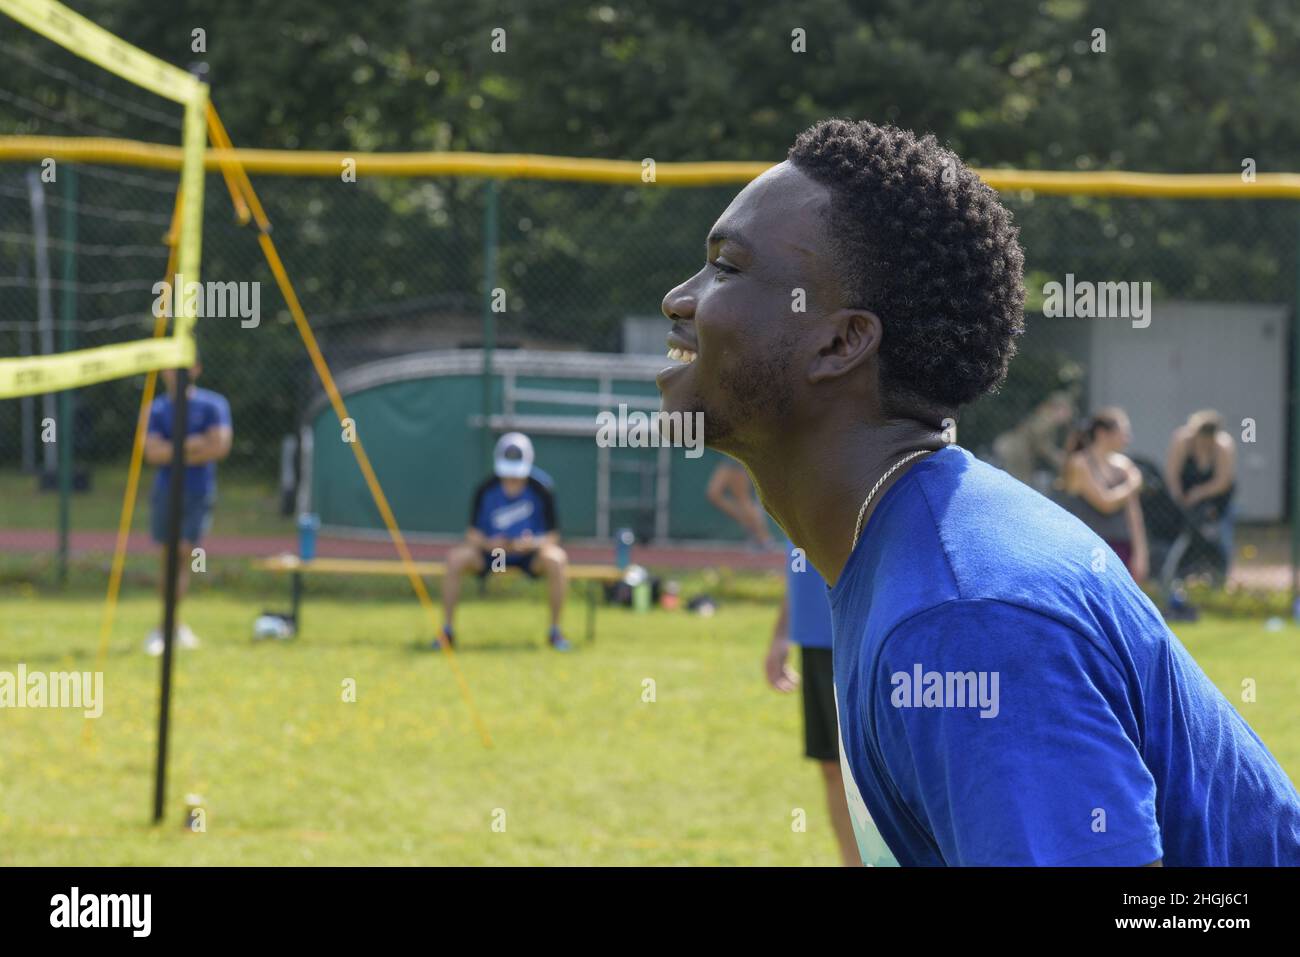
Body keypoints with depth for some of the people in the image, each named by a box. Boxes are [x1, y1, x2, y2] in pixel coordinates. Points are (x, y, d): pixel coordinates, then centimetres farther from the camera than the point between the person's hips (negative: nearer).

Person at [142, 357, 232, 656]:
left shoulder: (213, 405, 1)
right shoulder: (156, 409, 6)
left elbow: (220, 446, -12)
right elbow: (152, 452, -7)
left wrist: (172, 454, -9)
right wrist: (190, 446, -15)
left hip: (198, 495, -2)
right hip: (165, 493, 2)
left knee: (183, 555, -10)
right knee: (169, 558, 4)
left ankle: (165, 627, -7)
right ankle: (174, 626, 12)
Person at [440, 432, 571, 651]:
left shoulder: (541, 491, -13)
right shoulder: (485, 491, -11)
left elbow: (552, 536, -9)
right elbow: (472, 534, -5)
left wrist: (534, 543, -31)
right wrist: (487, 543, -28)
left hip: (530, 553, -1)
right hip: (492, 551, 1)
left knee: (556, 559, -33)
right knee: (455, 558, -26)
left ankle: (555, 631, -18)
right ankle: (446, 630, -15)